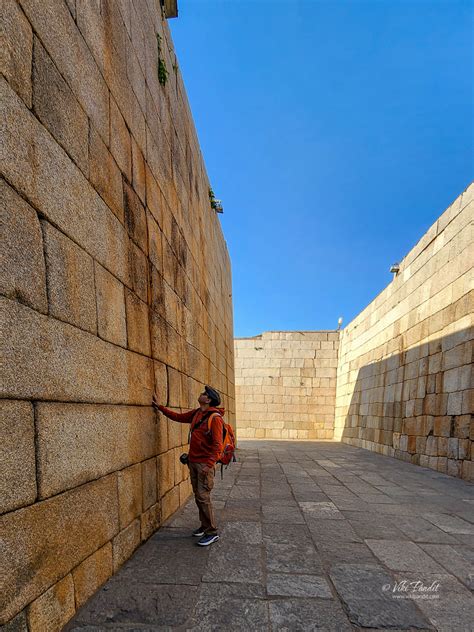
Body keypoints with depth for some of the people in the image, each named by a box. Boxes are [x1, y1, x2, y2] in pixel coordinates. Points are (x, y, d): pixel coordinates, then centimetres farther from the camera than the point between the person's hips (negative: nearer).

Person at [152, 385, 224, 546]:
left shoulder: (215, 417, -18)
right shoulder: (196, 413, 7)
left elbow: (217, 445, -20)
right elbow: (178, 417, 18)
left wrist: (209, 465, -24)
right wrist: (159, 406, 16)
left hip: (205, 463, -8)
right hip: (193, 461, 8)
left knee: (203, 497, -5)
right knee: (198, 496, 15)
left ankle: (212, 532, 7)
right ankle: (204, 526, 30)